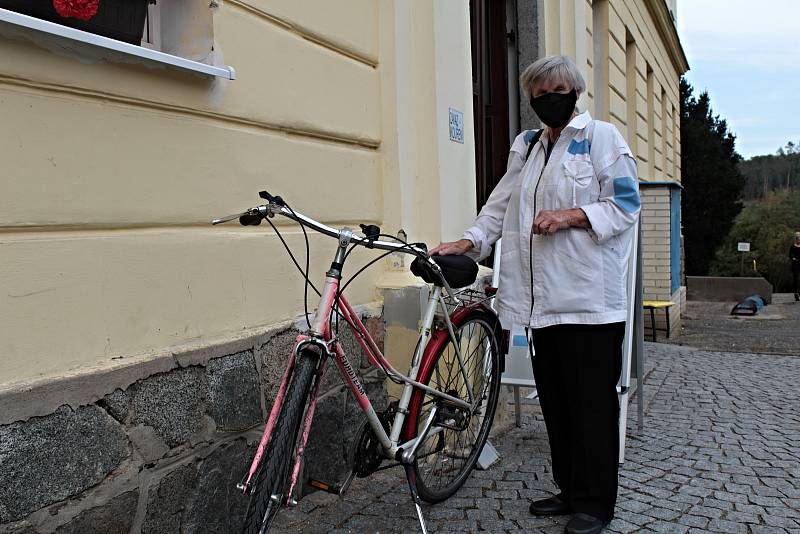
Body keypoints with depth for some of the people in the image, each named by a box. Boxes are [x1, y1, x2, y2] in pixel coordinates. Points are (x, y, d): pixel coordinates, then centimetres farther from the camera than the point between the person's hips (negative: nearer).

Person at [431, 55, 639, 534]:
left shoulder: (602, 137, 3)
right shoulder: (526, 146, 21)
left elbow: (626, 205, -4)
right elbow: (502, 203, 17)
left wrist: (569, 215, -17)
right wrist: (469, 241, 3)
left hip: (590, 296, -6)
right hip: (545, 298, 6)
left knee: (592, 402, -1)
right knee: (555, 400, 11)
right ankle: (570, 489, 25)